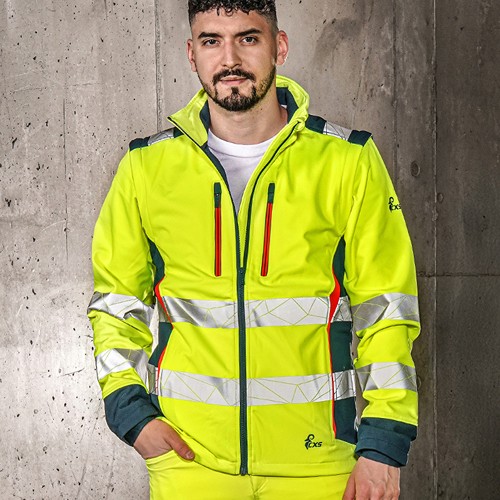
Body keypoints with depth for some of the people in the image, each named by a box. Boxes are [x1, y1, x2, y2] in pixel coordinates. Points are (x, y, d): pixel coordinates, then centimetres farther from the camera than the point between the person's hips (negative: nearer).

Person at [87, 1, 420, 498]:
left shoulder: (347, 162, -2)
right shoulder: (147, 167, 2)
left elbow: (387, 305, -1)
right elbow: (115, 299, 11)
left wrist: (383, 444, -7)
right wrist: (131, 410, -3)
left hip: (315, 458, -1)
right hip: (189, 455, 1)